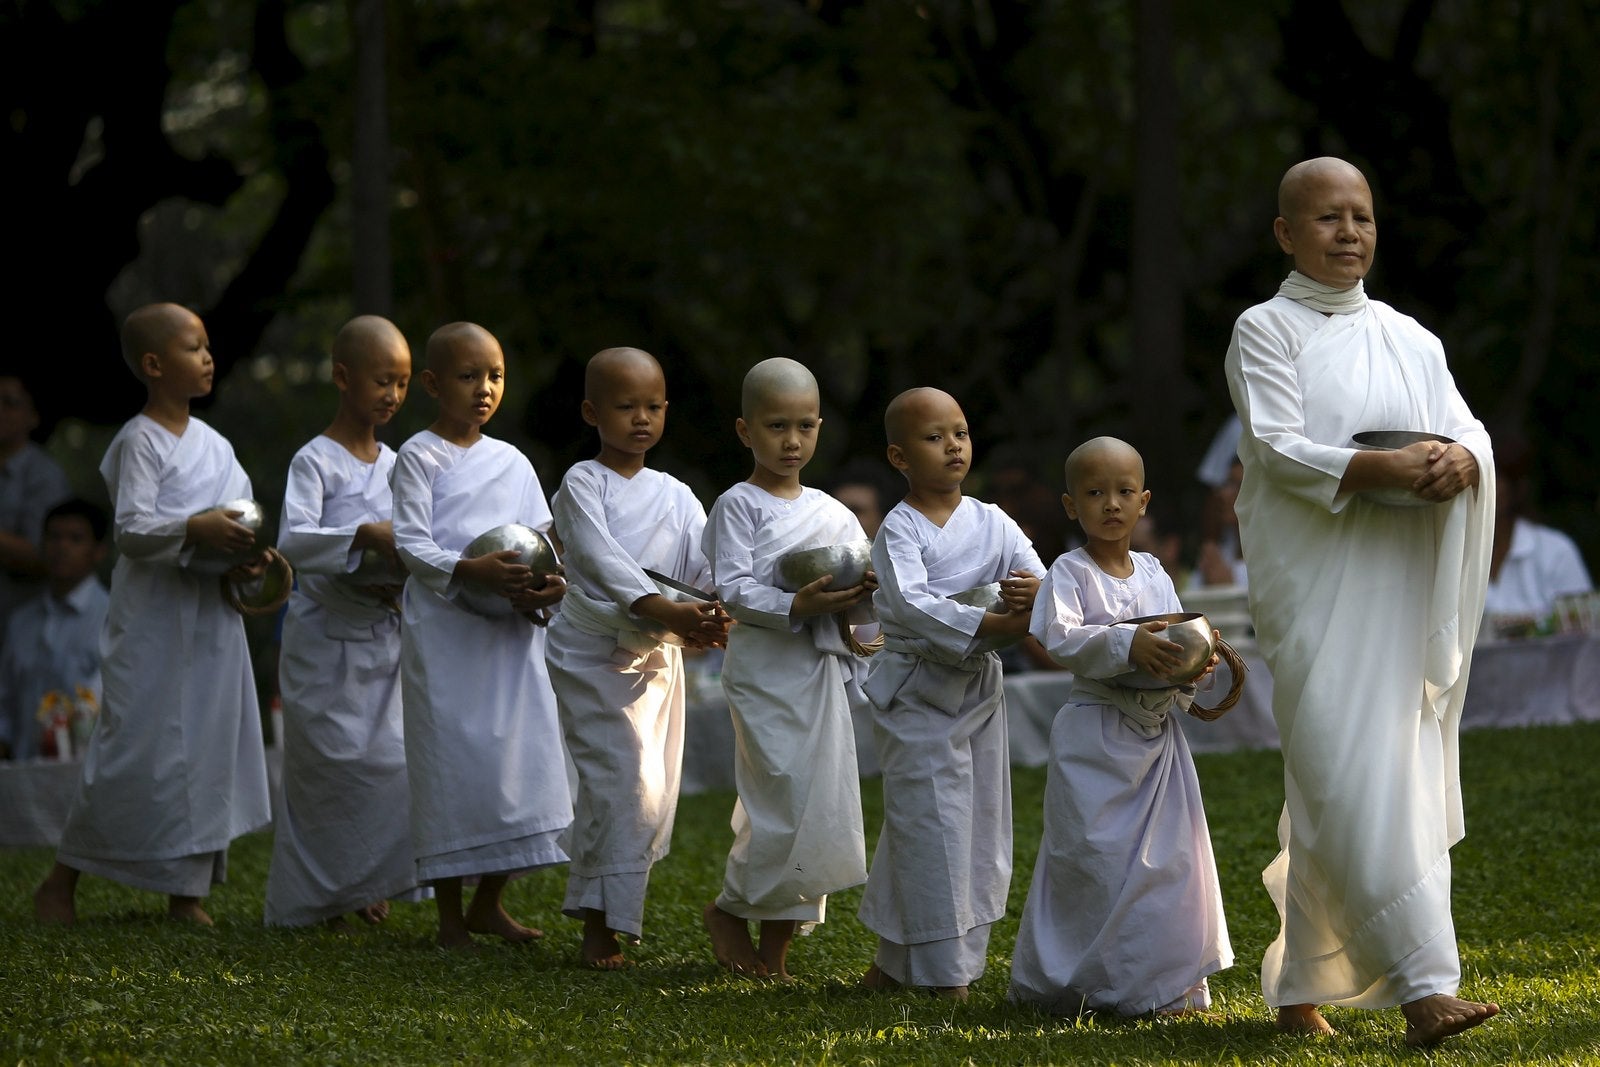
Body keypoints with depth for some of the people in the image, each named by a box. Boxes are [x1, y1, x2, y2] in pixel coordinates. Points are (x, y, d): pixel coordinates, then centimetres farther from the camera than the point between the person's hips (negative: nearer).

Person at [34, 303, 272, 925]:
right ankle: (61, 880, 6)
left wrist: (246, 556, -4)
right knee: (136, 746, -6)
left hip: (212, 617, 7)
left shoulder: (214, 445, 12)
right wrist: (193, 530, -31)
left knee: (208, 746, 6)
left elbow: (237, 519, 17)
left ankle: (186, 891, 12)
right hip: (152, 620, -7)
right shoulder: (140, 442, -10)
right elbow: (130, 531, -18)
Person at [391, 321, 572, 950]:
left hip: (510, 632, 5)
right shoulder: (419, 457, -2)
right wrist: (472, 572, -25)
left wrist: (549, 585, -8)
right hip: (444, 630, -5)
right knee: (450, 759, -4)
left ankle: (489, 902, 17)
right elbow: (412, 544, -10)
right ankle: (450, 914, 4)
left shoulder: (513, 463, 13)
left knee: (520, 753, 4)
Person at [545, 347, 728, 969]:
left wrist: (718, 611, -28)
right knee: (624, 781, -15)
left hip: (659, 657, 6)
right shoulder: (583, 484, -7)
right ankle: (601, 928, -11)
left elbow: (703, 562, -5)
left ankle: (604, 910, 23)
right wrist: (662, 610, -35)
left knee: (655, 792, 8)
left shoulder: (675, 496, 10)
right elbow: (601, 558, -22)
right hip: (594, 653, -6)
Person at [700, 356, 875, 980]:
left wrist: (865, 594, -7)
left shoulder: (833, 513, 15)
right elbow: (731, 589, -14)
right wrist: (797, 607, -26)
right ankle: (731, 910, 10)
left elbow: (862, 602, 17)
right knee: (785, 803, -11)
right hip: (765, 666, -6)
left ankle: (775, 949, 12)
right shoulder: (739, 506, -3)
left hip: (822, 670, 6)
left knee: (820, 808, 5)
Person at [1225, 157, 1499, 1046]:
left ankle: (1301, 987, 16)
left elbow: (1467, 430, 8)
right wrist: (1382, 469, -25)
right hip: (1318, 588, -5)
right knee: (1354, 783, -15)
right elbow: (1278, 448, -11)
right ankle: (1423, 987, -22)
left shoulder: (1411, 340, 16)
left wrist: (1459, 462, -17)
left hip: (1403, 588, 5)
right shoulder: (1267, 331, 1)